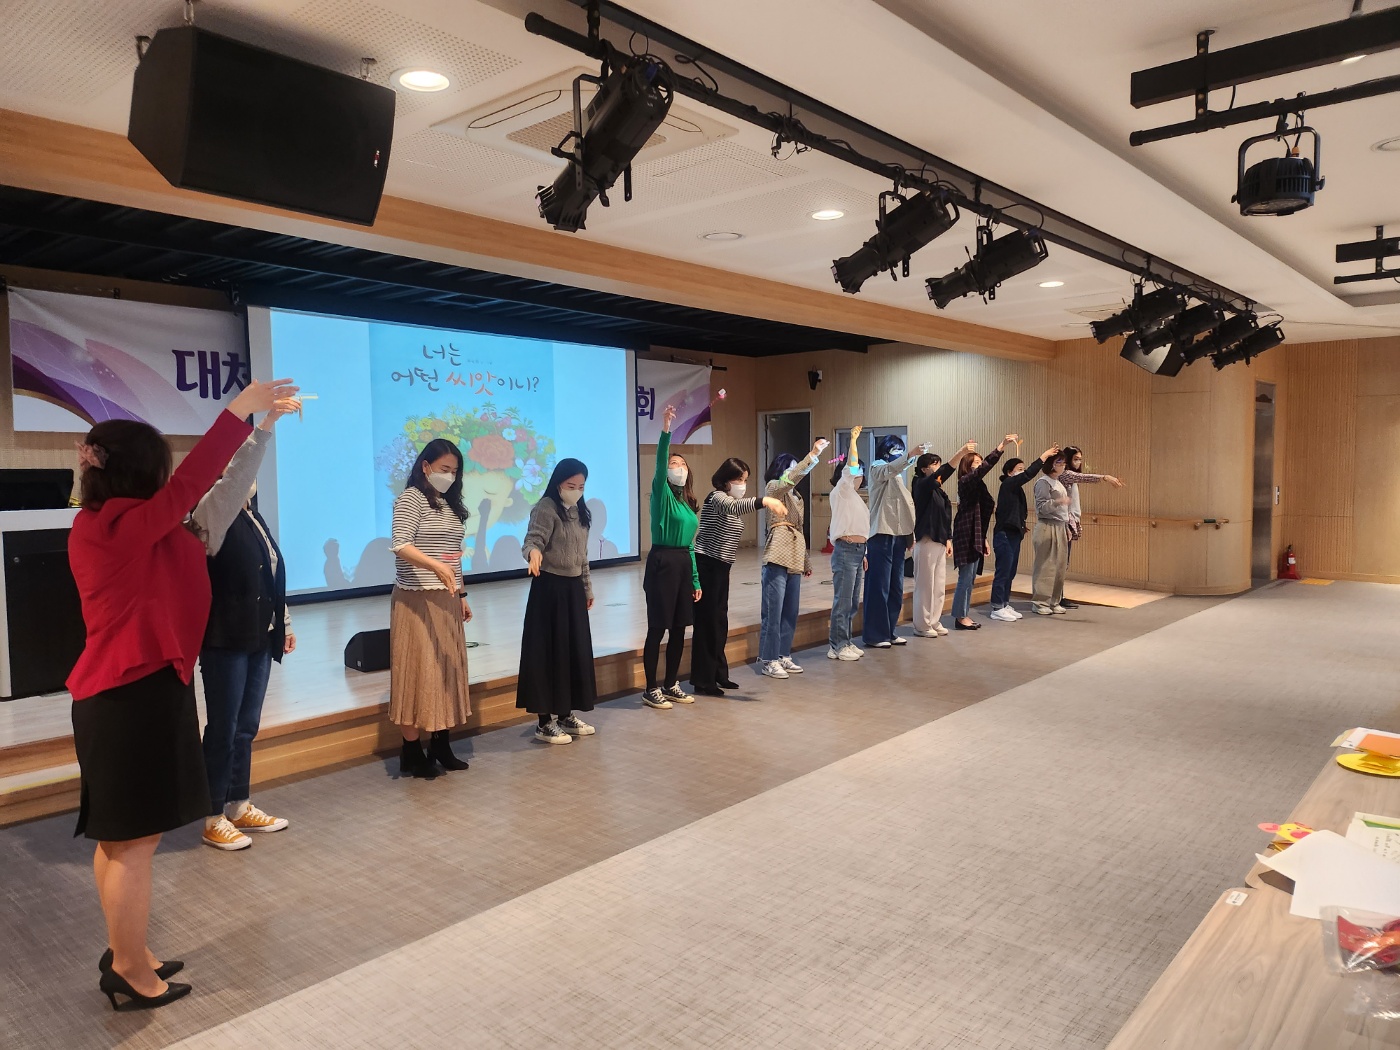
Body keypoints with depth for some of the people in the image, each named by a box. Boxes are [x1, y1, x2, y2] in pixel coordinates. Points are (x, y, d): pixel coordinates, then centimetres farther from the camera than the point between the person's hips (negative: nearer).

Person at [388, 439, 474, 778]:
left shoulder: (450, 505, 15)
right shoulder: (411, 499, -8)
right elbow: (400, 544, -22)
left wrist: (461, 594, 16)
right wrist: (436, 567, -35)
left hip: (446, 601, 8)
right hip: (417, 600, -8)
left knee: (447, 671, 10)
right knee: (418, 673, -4)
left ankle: (441, 746, 19)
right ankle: (411, 753, 5)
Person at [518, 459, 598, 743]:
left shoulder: (580, 512, 12)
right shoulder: (546, 508, -11)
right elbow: (532, 540, -24)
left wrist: (587, 587, 24)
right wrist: (534, 552, -47)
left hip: (573, 588, 8)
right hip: (549, 588, -8)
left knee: (575, 652, 11)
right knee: (549, 653, -4)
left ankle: (566, 715, 24)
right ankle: (545, 723, 4)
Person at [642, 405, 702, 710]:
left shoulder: (688, 503, 15)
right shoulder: (661, 495, -4)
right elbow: (659, 465, -24)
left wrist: (696, 581, 15)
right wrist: (665, 431, -35)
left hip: (683, 563, 7)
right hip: (662, 562, -7)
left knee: (679, 629, 12)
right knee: (658, 629, -1)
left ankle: (671, 684, 25)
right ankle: (651, 690, 8)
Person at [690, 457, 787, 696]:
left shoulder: (734, 501, 16)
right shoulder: (717, 497, -13)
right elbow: (733, 507, -36)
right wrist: (764, 500, -50)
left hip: (721, 566, 9)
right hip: (706, 565, -9)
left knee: (720, 620, 13)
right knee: (707, 622, -7)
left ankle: (718, 674, 23)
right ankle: (702, 681, -1)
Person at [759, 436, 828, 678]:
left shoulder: (795, 496, 21)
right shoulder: (774, 487, -1)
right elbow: (792, 477, -24)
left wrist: (807, 561, 21)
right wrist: (813, 454, -27)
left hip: (794, 560, 8)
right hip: (777, 558, -8)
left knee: (790, 612, 10)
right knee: (773, 612, -5)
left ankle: (784, 656, 19)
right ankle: (769, 660, 1)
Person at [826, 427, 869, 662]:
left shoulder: (855, 497, 19)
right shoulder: (840, 492, -5)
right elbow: (850, 467, -18)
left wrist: (862, 553, 20)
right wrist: (854, 439, -21)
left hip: (857, 551, 9)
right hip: (845, 551, -9)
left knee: (853, 602, 12)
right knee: (842, 601, -6)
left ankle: (846, 642, 20)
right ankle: (837, 646, 1)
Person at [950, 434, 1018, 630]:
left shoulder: (977, 485, 16)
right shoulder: (966, 481, -10)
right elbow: (985, 467, -27)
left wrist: (984, 539, 19)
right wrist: (1002, 445, -31)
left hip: (975, 536, 9)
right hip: (966, 535, -9)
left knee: (970, 578, 11)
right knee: (965, 577, -6)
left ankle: (965, 615, 17)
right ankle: (960, 617, -1)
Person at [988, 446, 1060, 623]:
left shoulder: (1016, 488, 15)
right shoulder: (1008, 484, -11)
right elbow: (1029, 475, -22)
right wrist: (1044, 456, -18)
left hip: (1014, 535, 9)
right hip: (1004, 535, -9)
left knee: (1010, 573, 12)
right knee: (1002, 573, -5)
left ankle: (1005, 605, 19)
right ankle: (997, 608, 0)